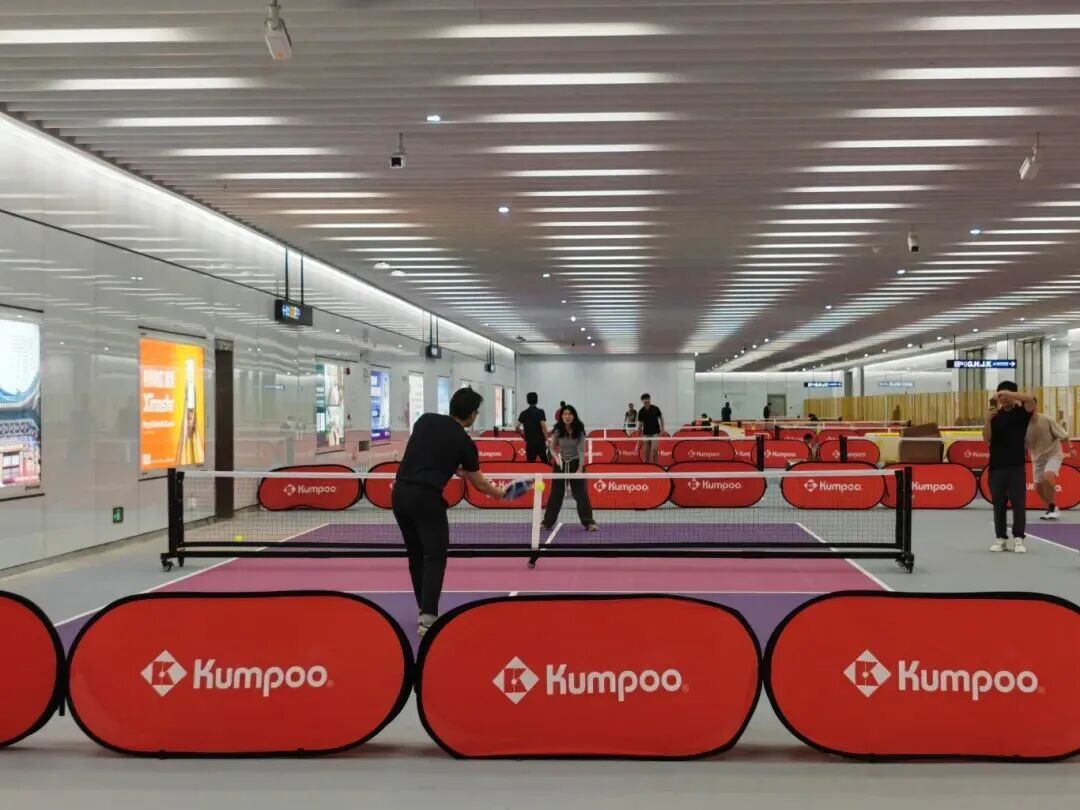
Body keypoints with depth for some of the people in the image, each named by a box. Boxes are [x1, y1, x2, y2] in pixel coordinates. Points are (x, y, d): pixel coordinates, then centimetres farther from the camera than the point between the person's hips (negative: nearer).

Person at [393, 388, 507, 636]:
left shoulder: (425, 420, 12)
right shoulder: (464, 442, 2)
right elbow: (479, 484, 13)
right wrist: (500, 494, 32)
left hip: (400, 492, 6)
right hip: (426, 497, -6)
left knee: (416, 554, 17)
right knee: (435, 555, 0)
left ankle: (424, 609, 27)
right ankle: (427, 619, -9)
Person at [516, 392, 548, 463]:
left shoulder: (523, 413, 6)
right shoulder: (540, 412, -6)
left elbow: (517, 428, 4)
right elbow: (543, 426, -14)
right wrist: (546, 440, -10)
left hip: (529, 442, 3)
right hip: (540, 442, -3)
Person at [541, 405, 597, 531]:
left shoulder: (579, 431, -12)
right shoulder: (558, 431, -9)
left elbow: (581, 450, -14)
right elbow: (552, 448, 0)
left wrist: (580, 468, -22)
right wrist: (557, 458, -21)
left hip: (575, 463, -1)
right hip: (561, 464, 1)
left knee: (581, 493, -6)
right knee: (556, 493, 5)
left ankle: (589, 522, -2)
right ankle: (547, 522, 15)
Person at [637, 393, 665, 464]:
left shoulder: (655, 409, -6)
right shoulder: (641, 412, -4)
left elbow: (661, 418, 7)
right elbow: (640, 424, -1)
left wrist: (662, 428, -5)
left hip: (655, 433, -2)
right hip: (646, 434, 2)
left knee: (654, 449, -17)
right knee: (646, 451, 2)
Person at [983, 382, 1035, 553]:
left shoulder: (1022, 412, 2)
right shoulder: (994, 415, 8)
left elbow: (1031, 399, -20)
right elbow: (986, 438, -2)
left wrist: (1007, 393, -28)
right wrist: (987, 420, -20)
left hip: (1017, 466, -2)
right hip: (996, 466, 2)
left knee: (1018, 503, -3)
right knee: (998, 503, 5)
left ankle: (1018, 539, 1)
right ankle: (1000, 538, 10)